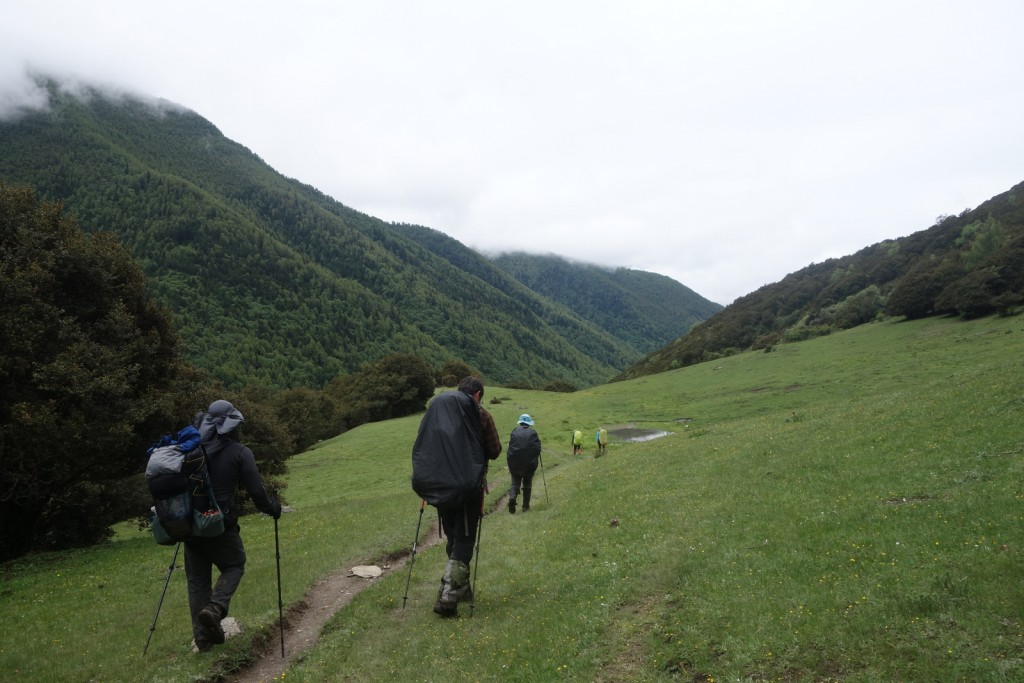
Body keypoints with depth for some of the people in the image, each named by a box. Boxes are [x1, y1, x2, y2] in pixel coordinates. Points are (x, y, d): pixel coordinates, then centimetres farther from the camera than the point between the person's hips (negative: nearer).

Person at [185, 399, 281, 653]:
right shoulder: (240, 453, -8)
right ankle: (215, 608, -6)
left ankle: (203, 637, 19)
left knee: (197, 580, 14)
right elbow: (256, 490, -9)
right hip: (220, 526, -4)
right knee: (234, 566, 19)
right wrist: (272, 508, 10)